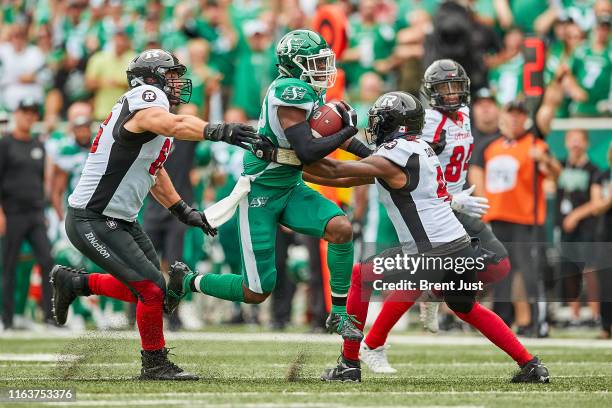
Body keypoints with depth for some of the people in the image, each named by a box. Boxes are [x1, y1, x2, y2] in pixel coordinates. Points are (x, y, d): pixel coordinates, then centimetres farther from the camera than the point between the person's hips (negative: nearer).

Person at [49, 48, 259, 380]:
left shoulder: (152, 107, 12)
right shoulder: (145, 100, -18)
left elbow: (154, 173, 24)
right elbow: (174, 125, -43)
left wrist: (184, 212, 24)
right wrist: (219, 131, -57)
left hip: (120, 220, 10)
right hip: (91, 223, -10)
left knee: (145, 288, 14)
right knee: (152, 290, -11)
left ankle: (73, 282, 31)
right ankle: (155, 365, 7)